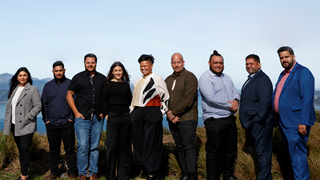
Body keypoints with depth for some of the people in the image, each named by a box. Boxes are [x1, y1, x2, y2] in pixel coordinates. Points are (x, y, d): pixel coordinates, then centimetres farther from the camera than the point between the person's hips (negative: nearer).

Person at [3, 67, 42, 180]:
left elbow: (38, 106, -9)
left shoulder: (33, 89, -4)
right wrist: (8, 124, 12)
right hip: (15, 125, 6)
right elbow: (9, 106, 18)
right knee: (20, 150, 11)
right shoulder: (14, 89, 15)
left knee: (24, 149, -9)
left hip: (26, 126, -6)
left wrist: (27, 117, -15)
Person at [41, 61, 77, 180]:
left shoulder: (70, 84, 1)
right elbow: (44, 103, 15)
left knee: (69, 149, 0)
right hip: (51, 123, 3)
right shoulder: (48, 86, 12)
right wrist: (46, 119, 6)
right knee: (53, 149, 9)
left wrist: (72, 117, -5)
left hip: (67, 123, -3)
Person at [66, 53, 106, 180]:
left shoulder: (102, 79, 11)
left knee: (95, 146, 6)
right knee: (83, 146, -7)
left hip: (97, 118, 2)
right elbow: (69, 95, 5)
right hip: (82, 117, -2)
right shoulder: (78, 78, 4)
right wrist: (76, 112, -3)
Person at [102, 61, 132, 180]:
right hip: (112, 117, -3)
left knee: (124, 146, 7)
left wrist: (128, 114, 10)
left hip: (125, 117, 4)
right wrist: (106, 114, -6)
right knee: (111, 146, -5)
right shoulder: (107, 84, 2)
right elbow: (104, 101, 0)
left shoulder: (126, 85, 13)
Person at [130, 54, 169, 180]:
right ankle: (147, 166, 19)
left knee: (151, 142, -4)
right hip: (137, 113, 6)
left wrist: (161, 113, -3)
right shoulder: (138, 81, 20)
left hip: (152, 113, -6)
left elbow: (165, 98, 2)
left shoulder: (157, 79, 1)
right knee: (138, 141, 4)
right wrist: (132, 111, 19)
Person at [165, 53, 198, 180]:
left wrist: (174, 113, -12)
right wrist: (169, 113, -6)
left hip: (187, 118, -6)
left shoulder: (190, 77, -5)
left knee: (188, 147, -8)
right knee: (180, 148, 9)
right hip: (173, 120, 6)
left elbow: (188, 99, -14)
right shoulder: (168, 80, 17)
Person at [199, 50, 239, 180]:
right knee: (213, 151, 0)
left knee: (230, 149, 14)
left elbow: (235, 92, 17)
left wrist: (236, 100, -7)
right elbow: (211, 97, -19)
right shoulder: (205, 78, -8)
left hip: (230, 119, 7)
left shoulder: (227, 78, 18)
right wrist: (229, 105, -13)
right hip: (214, 120, -7)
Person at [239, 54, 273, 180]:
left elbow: (264, 103, -20)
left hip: (260, 123, -10)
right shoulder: (251, 79, 18)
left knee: (262, 153, -4)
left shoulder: (262, 80, -13)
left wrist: (258, 121, -19)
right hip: (252, 124, 10)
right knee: (260, 152, 16)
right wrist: (247, 123, 17)